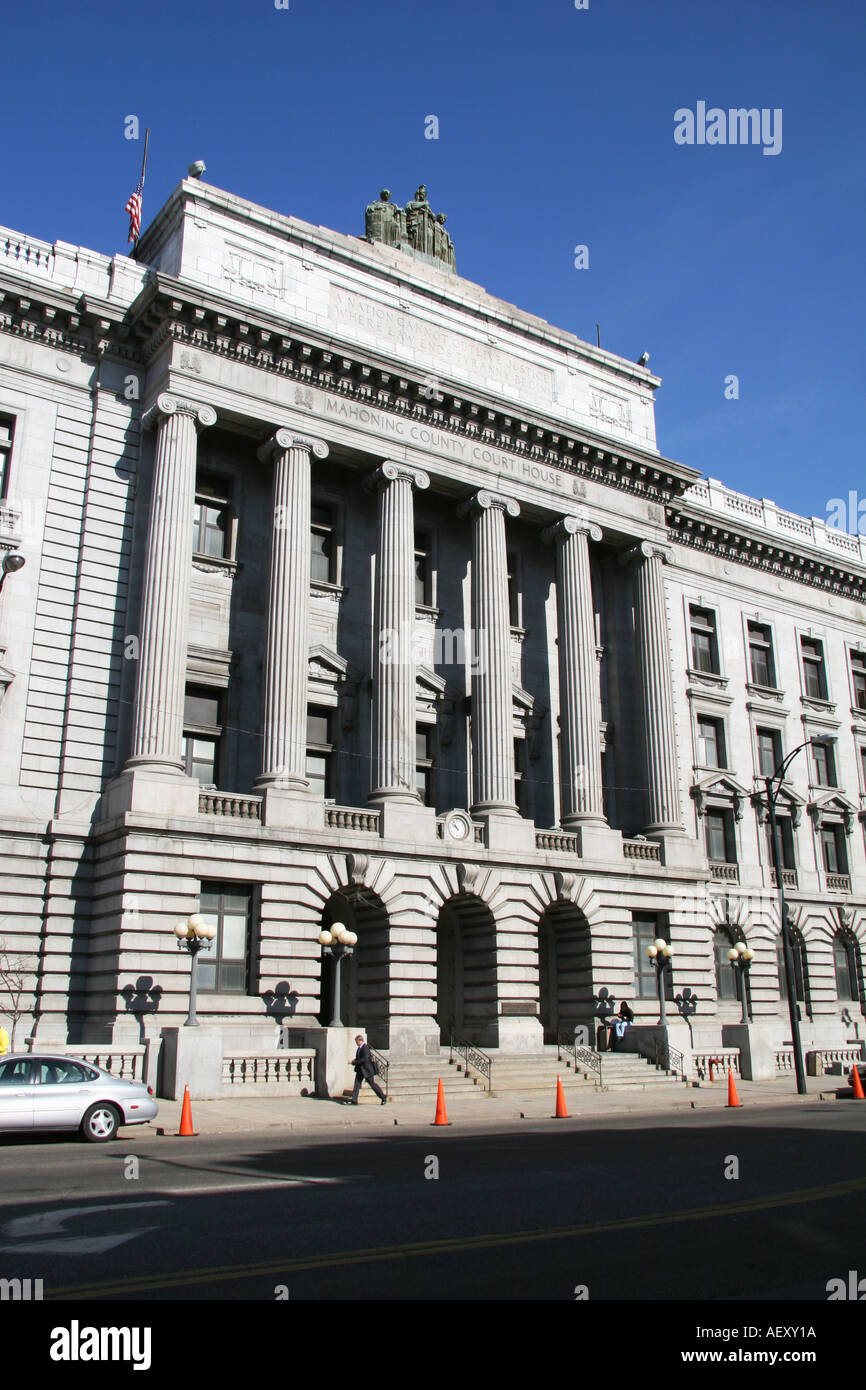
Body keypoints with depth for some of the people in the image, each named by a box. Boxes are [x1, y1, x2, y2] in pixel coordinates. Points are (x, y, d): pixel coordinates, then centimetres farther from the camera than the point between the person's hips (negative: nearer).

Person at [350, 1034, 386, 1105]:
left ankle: (383, 1097, 14)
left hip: (367, 1070, -9)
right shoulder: (359, 1048, 10)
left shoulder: (365, 1048, -20)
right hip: (360, 1070, 9)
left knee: (372, 1084, 1)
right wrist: (355, 1060, 1)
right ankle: (354, 1100, 1)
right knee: (357, 1083, 0)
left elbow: (365, 1059, -28)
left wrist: (354, 1062, -25)